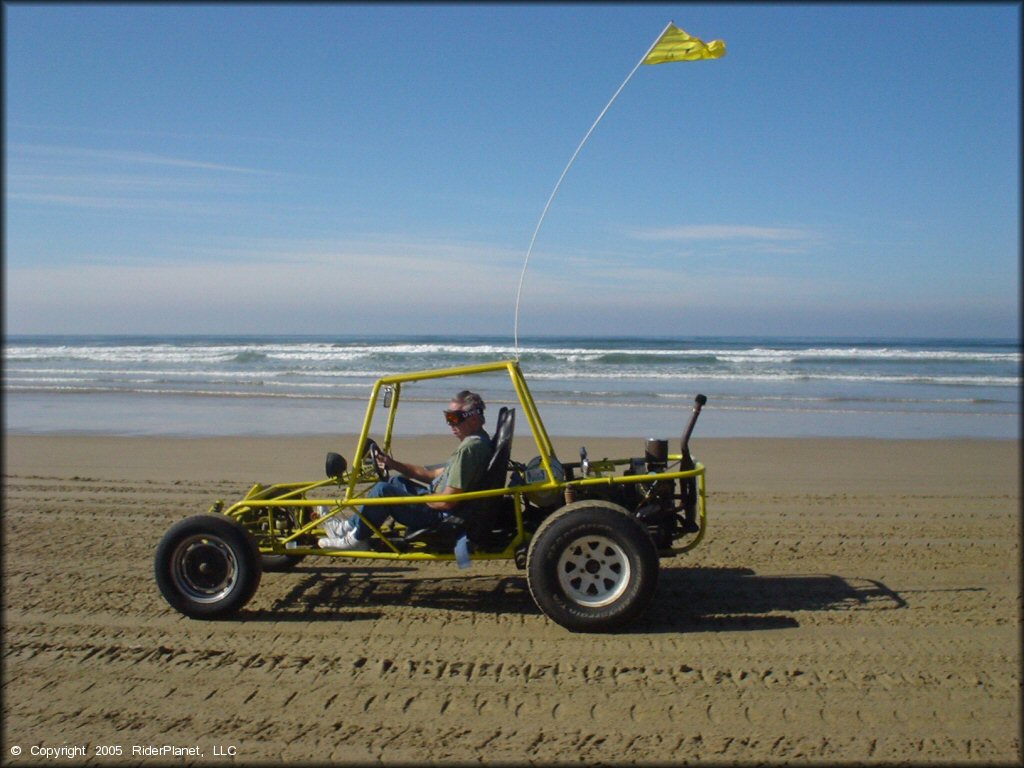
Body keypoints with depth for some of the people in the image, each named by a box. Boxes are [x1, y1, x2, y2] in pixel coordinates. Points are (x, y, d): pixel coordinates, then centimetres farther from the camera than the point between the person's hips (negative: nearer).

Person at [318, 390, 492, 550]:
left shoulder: (469, 448, -24)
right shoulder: (477, 441, 11)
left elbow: (447, 502, -26)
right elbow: (435, 475, 16)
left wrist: (418, 497, -8)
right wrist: (394, 464, 12)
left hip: (442, 517, -11)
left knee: (382, 490, -12)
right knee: (397, 482, 22)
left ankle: (356, 538, 8)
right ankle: (351, 525, 23)